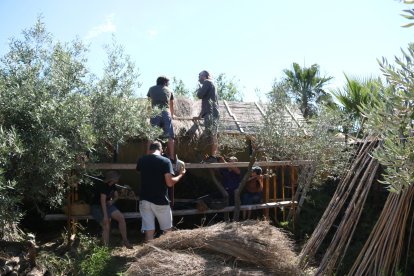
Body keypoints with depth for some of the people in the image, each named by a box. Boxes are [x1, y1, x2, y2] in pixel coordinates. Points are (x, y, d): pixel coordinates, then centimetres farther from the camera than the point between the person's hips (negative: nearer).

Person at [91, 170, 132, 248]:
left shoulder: (112, 186, 3)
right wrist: (105, 216, -31)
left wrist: (112, 201, -9)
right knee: (106, 226, -21)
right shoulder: (102, 186, -22)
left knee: (121, 217, -12)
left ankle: (125, 241, -6)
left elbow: (116, 196, 15)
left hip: (108, 205, 7)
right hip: (97, 207, -7)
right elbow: (103, 201, -27)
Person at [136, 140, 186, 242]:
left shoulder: (141, 160, 2)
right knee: (167, 230, 14)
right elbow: (169, 183, -16)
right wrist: (180, 175, 1)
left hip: (145, 200, 3)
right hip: (160, 201, -3)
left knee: (149, 231, 5)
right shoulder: (165, 161, -10)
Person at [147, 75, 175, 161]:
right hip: (166, 113, 0)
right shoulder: (169, 90, 19)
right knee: (170, 136, 4)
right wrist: (172, 115, 46)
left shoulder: (151, 89, 19)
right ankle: (171, 157, 0)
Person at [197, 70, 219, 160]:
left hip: (210, 113, -10)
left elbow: (200, 95, -12)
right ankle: (213, 155, 7)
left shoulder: (207, 82, -2)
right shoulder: (211, 83, 27)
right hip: (213, 112, 10)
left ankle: (213, 156, -16)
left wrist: (199, 87, 8)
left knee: (212, 135, -13)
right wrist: (202, 112, 27)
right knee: (213, 135, 7)